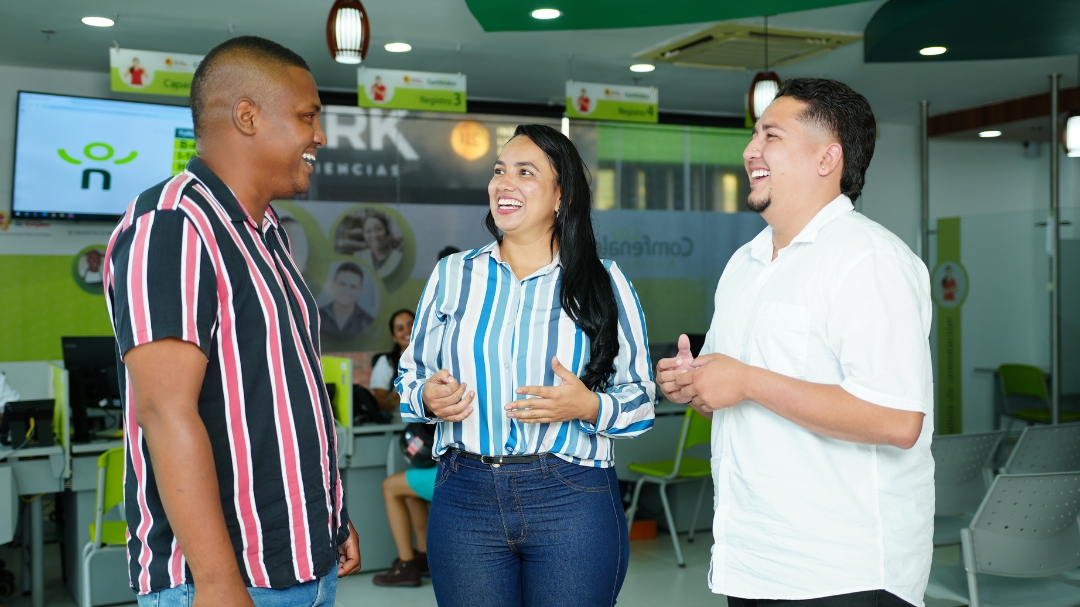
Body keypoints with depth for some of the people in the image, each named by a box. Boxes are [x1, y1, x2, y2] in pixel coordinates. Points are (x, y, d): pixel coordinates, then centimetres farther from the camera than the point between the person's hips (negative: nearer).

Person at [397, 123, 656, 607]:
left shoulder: (604, 282, 3)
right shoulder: (452, 274, 9)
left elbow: (641, 397, 3)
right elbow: (410, 375, 14)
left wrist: (589, 406, -17)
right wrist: (428, 398, -8)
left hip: (574, 500, -1)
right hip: (464, 497, 2)